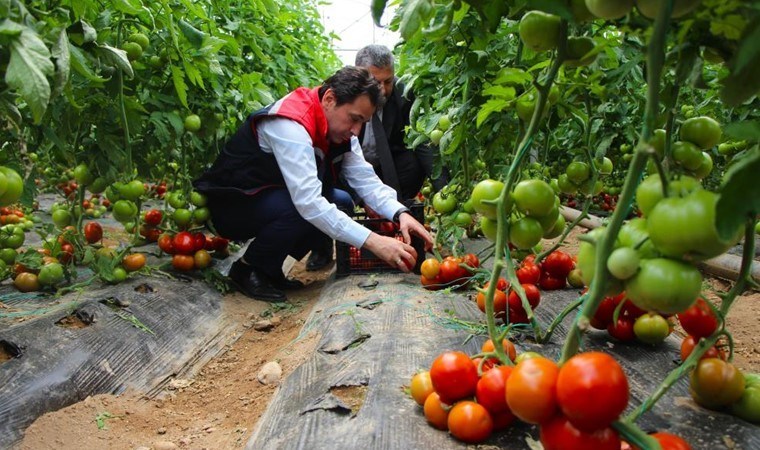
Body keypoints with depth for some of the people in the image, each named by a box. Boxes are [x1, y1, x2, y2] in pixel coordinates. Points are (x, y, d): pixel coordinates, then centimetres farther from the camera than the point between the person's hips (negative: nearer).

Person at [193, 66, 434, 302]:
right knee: (305, 211, -32)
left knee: (342, 202, -3)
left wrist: (400, 213, -27)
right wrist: (372, 241, -43)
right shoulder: (290, 124, -31)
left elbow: (365, 179, -9)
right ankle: (247, 269, -7)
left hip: (274, 197, 9)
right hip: (230, 204, -9)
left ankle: (270, 269, 5)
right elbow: (307, 202, -40)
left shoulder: (338, 124, -4)